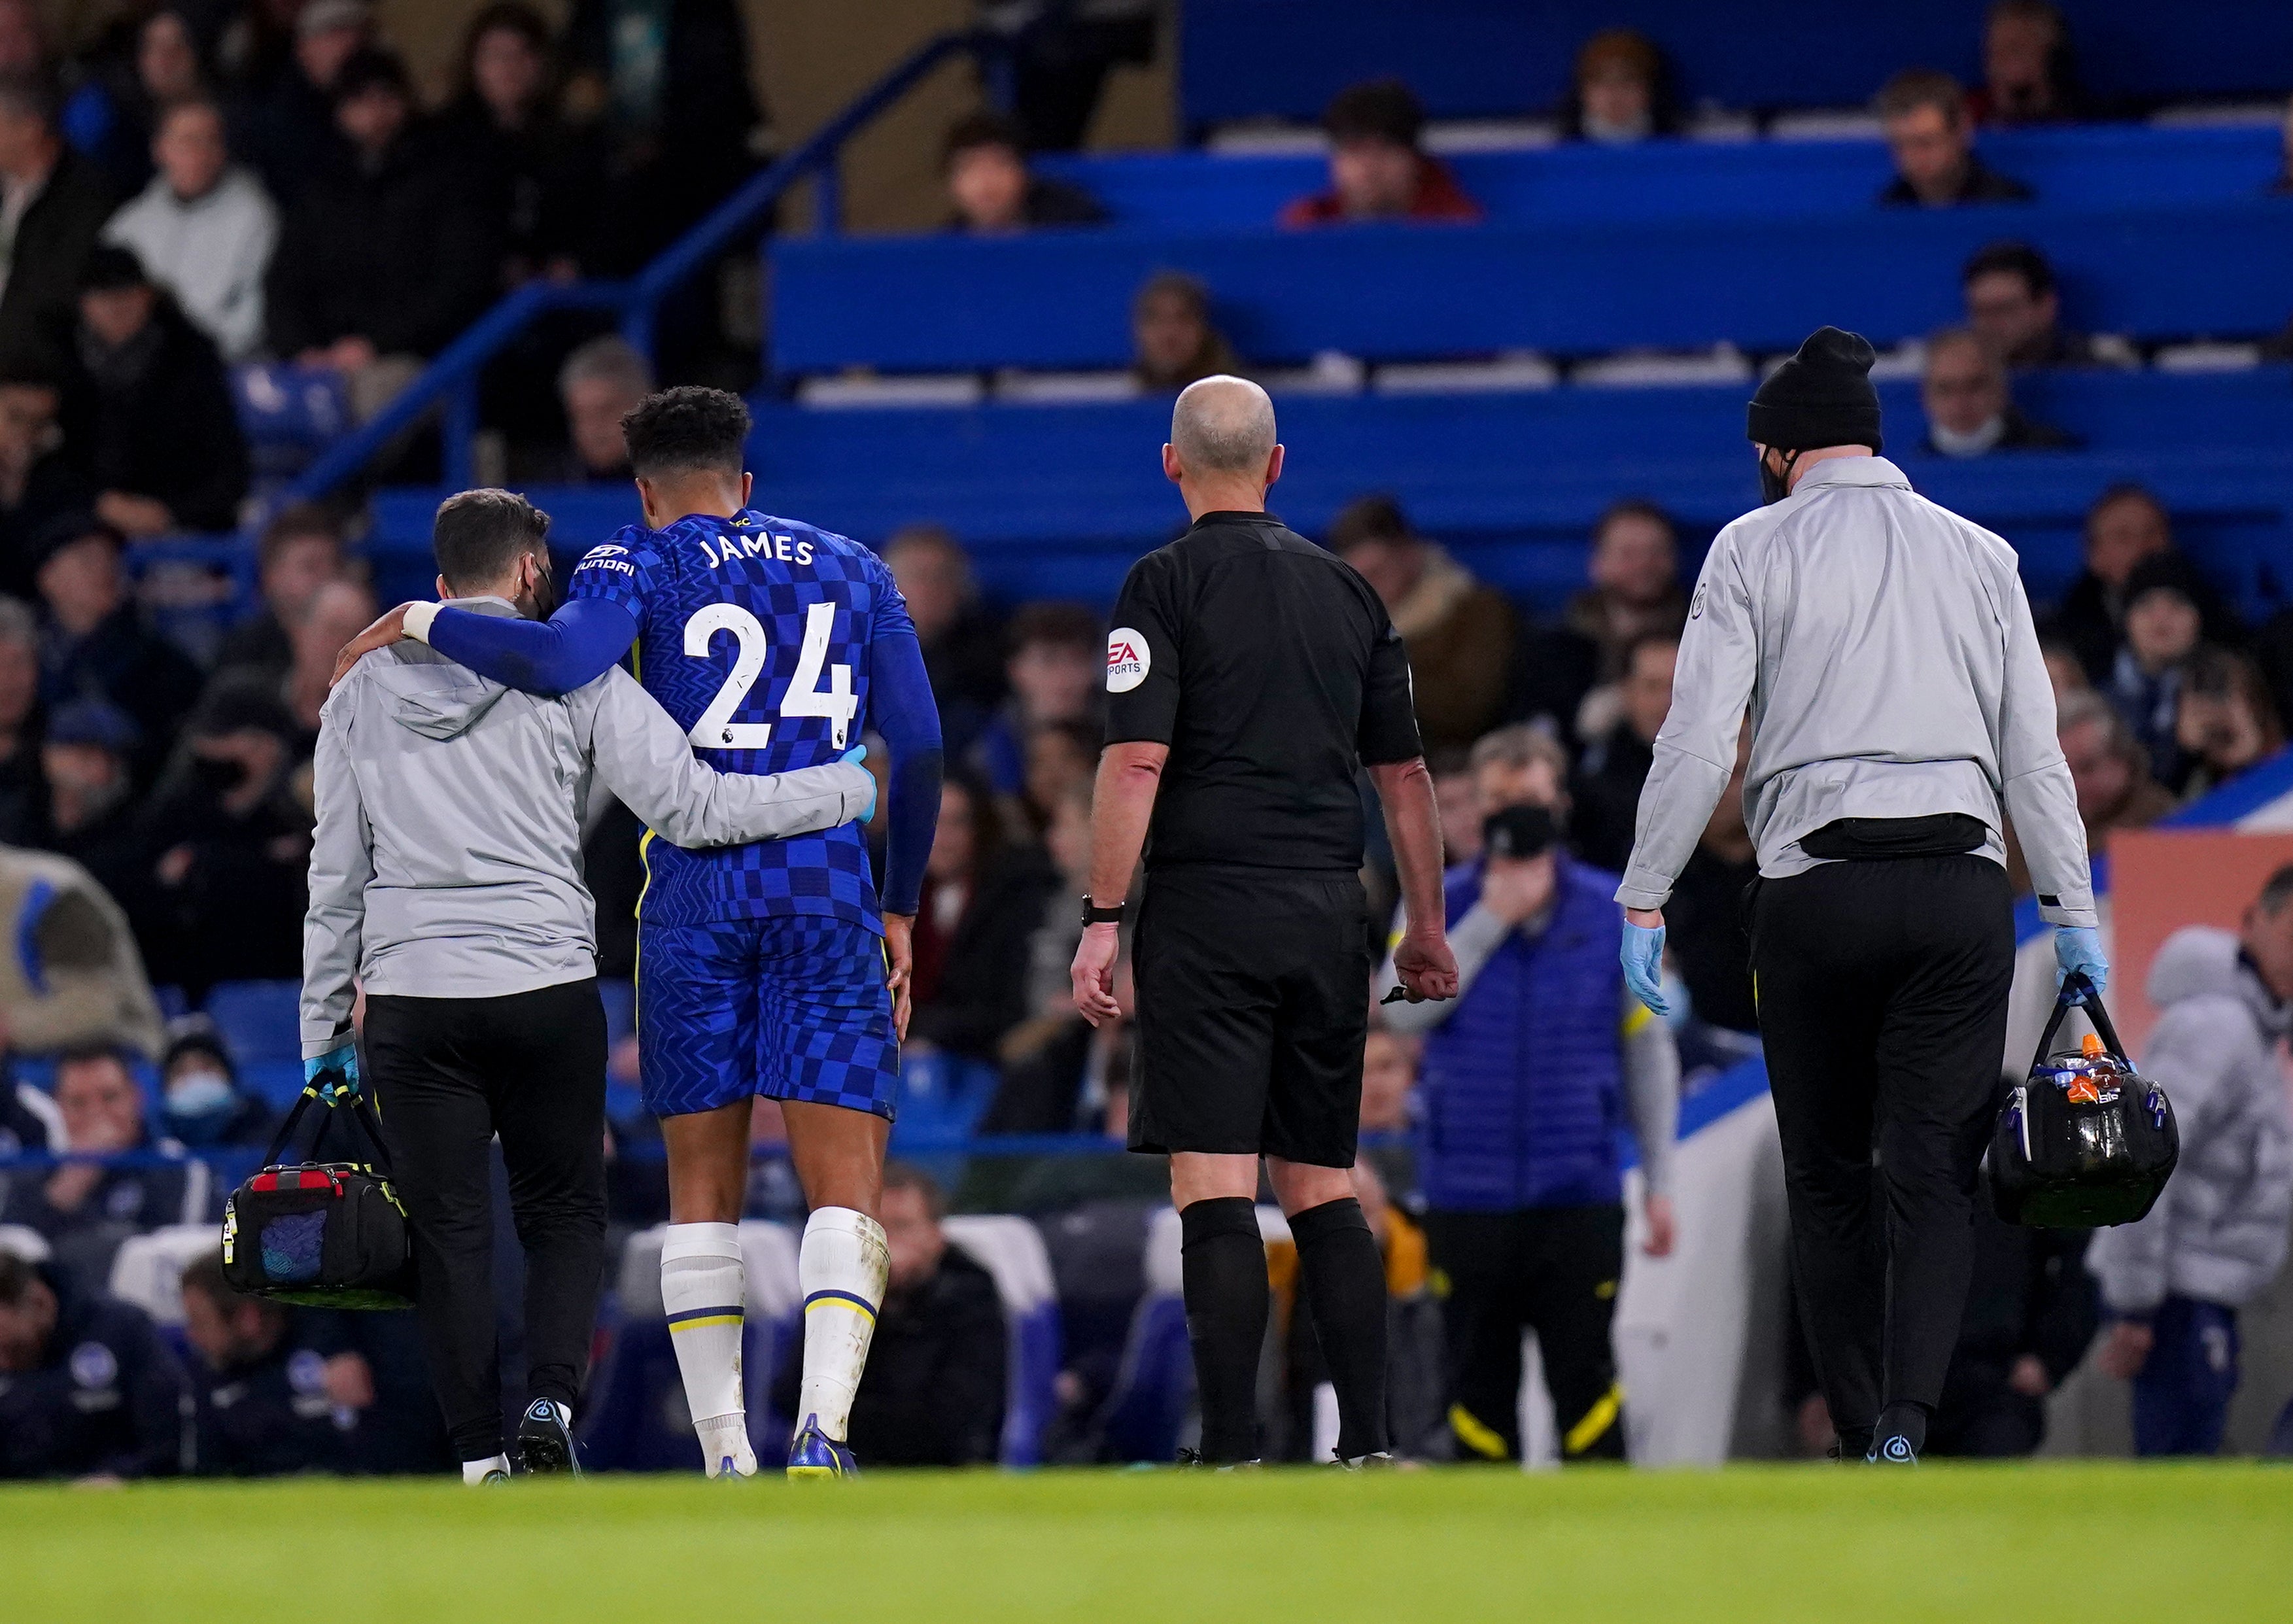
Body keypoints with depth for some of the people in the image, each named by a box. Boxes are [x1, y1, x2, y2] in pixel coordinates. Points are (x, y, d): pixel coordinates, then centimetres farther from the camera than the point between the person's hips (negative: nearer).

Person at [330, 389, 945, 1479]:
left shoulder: (643, 564, 3)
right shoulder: (854, 571, 15)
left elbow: (561, 661, -18)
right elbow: (919, 751, 11)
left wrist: (423, 623, -4)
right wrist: (900, 910, 20)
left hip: (693, 897, -1)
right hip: (827, 897, 1)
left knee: (703, 1184, 10)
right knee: (846, 1191, -4)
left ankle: (723, 1454, 5)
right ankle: (823, 1424, -25)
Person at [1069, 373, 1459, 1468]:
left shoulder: (1168, 584, -4)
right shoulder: (1347, 590, 12)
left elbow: (1137, 761, -13)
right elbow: (1404, 774, 15)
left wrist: (1102, 920, -11)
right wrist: (1426, 927, 22)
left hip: (1208, 907, -5)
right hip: (1327, 918, 5)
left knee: (1214, 1193, -6)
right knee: (1322, 1189, 11)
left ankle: (1230, 1458, -12)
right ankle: (1369, 1447, 4)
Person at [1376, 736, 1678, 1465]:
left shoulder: (1610, 912, 4)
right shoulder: (1440, 906, 3)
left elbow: (1648, 1049, 8)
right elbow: (1403, 1008, -13)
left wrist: (1660, 1181, 4)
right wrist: (1492, 920, -14)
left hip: (1579, 1196, -1)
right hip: (1468, 1201, 1)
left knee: (1585, 1376, -5)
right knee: (1480, 1383, 6)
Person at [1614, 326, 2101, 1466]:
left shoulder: (1756, 550, 3)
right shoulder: (1979, 557, 12)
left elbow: (1698, 739, -4)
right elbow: (2035, 751, 9)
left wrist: (1643, 899, 0)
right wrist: (2073, 914, 12)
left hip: (1816, 889, -2)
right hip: (1961, 886, 2)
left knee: (1829, 1182, 9)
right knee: (1935, 1178, -2)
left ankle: (1859, 1441, 8)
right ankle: (1906, 1424, -21)